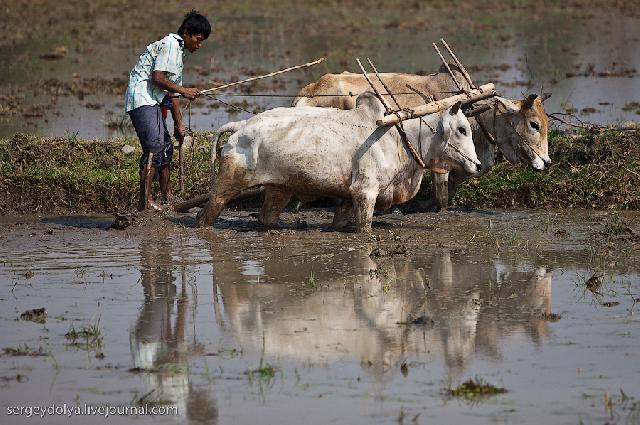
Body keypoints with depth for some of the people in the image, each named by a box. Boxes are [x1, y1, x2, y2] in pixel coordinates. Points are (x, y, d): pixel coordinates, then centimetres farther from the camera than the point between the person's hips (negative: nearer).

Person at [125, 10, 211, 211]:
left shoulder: (178, 51, 22)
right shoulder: (170, 45, -9)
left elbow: (172, 91, 25)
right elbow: (157, 78, -19)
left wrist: (178, 124, 24)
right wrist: (183, 91, -12)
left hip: (152, 102, 11)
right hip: (141, 98, -11)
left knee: (166, 147, 14)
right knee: (155, 147, -17)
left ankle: (167, 198, 22)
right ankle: (145, 200, -21)